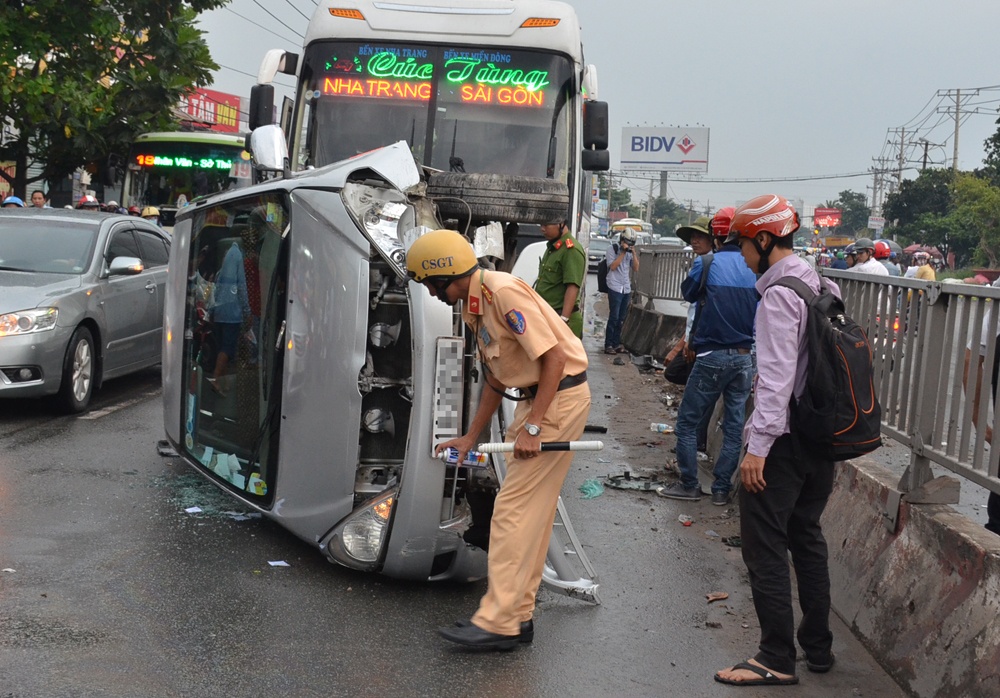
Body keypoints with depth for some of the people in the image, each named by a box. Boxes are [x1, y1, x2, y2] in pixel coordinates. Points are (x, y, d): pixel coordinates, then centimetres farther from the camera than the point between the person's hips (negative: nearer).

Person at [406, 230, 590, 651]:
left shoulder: (503, 292, -19)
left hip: (561, 396, -10)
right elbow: (496, 378, 21)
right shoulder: (475, 308, 13)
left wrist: (532, 427, -22)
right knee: (531, 510, 12)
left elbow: (554, 357, -22)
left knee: (514, 508, -9)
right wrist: (470, 438, 21)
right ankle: (517, 616, 20)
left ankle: (497, 622, -6)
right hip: (537, 396, 10)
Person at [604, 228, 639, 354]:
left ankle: (616, 343, 11)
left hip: (627, 289, 6)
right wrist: (623, 252, -13)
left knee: (621, 319, 6)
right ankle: (608, 345, -7)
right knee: (614, 317, -10)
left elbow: (636, 268, 8)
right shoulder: (612, 249, -2)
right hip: (615, 288, -6)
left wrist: (633, 253, -3)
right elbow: (613, 266, -13)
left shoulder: (630, 252, 14)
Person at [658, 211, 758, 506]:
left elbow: (688, 293, 8)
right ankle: (722, 489, 14)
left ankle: (689, 484, 11)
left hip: (713, 356, -5)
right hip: (745, 357, 5)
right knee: (734, 426, 9)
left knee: (687, 421, 7)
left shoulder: (707, 264, -9)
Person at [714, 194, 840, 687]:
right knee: (807, 539, 18)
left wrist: (757, 444, -21)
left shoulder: (779, 294, -16)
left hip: (783, 441, -9)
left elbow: (777, 377, -22)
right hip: (822, 437, 9)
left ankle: (777, 657, 2)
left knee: (764, 545, -2)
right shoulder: (822, 286, 11)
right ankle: (818, 647, 26)